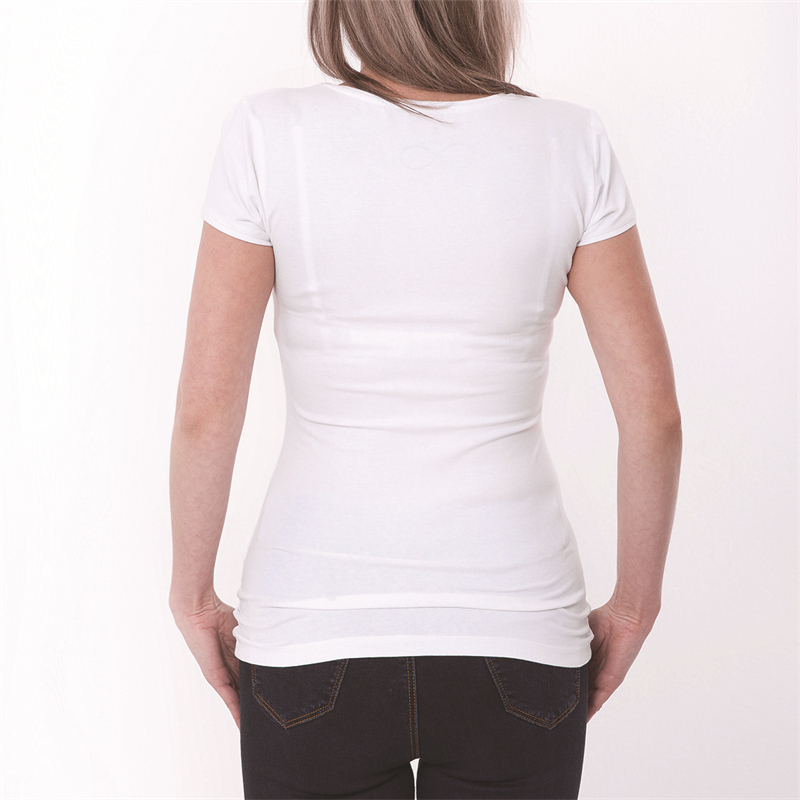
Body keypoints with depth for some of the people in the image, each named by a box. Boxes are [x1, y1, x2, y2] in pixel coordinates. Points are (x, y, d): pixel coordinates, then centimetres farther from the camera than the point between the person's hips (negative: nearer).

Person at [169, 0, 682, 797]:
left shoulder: (269, 134, -9)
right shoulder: (571, 145, -7)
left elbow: (205, 410, -10)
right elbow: (653, 414, -6)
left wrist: (194, 595, 5)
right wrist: (634, 605, 7)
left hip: (316, 640, 0)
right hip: (515, 634, 1)